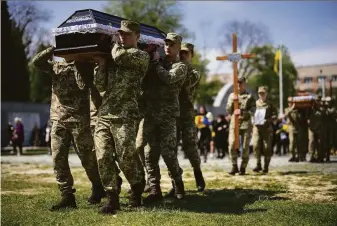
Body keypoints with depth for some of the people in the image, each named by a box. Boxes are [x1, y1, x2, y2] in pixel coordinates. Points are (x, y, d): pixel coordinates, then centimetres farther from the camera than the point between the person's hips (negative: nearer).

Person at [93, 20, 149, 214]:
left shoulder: (142, 56, 4)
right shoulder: (112, 58, 21)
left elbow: (120, 56, -17)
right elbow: (100, 86, 15)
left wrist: (114, 45, 5)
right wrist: (102, 62, 6)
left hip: (125, 116, -6)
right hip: (104, 114, 6)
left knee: (126, 157, -7)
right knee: (103, 157, -3)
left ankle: (137, 191, 19)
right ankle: (112, 199, 5)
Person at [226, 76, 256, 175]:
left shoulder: (250, 97, 6)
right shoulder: (232, 96, 13)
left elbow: (252, 111, -3)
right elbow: (228, 110, 8)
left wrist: (242, 112, -19)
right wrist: (232, 101, -8)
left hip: (246, 123, -1)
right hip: (234, 123, 1)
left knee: (245, 147, 0)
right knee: (232, 145, -10)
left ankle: (243, 168, 12)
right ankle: (234, 166, 4)